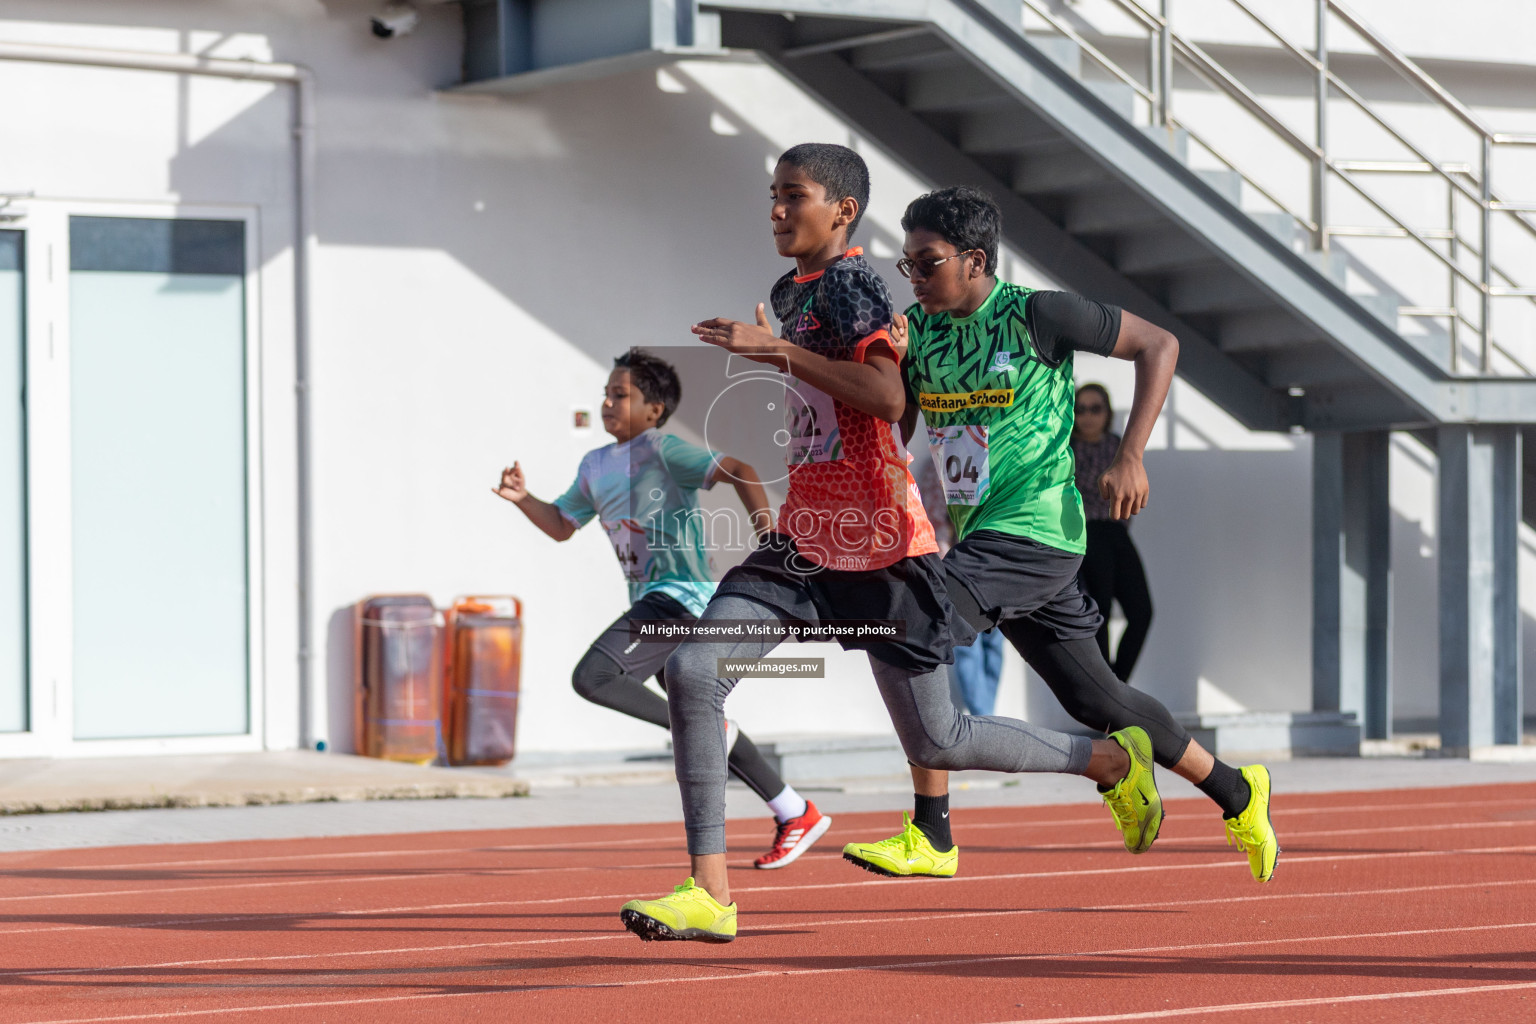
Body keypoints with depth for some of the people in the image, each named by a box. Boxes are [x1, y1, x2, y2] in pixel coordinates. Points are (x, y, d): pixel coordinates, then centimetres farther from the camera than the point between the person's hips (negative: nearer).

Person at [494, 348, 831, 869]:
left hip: (682, 597, -9)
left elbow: (738, 470, -16)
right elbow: (562, 525, 27)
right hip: (651, 604, 9)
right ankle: (797, 815, 22)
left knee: (592, 677, -22)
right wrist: (523, 499, 9)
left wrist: (767, 536, -27)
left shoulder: (662, 450, -9)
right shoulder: (595, 466, 16)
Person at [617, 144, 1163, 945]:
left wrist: (778, 351, -29)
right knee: (693, 673, -11)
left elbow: (887, 398, -29)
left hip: (881, 548, -8)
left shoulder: (850, 285, -13)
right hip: (804, 540, 8)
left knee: (937, 743, 4)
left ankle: (1113, 758, 28)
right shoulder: (791, 292, 15)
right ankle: (709, 895, -10)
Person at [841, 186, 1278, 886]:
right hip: (980, 535, 8)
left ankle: (931, 835, -16)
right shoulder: (916, 330, 7)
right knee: (1095, 700, 14)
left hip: (1034, 532, -7)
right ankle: (1236, 792, 32)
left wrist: (1129, 457, -10)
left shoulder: (1036, 316, -11)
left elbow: (1158, 344, -4)